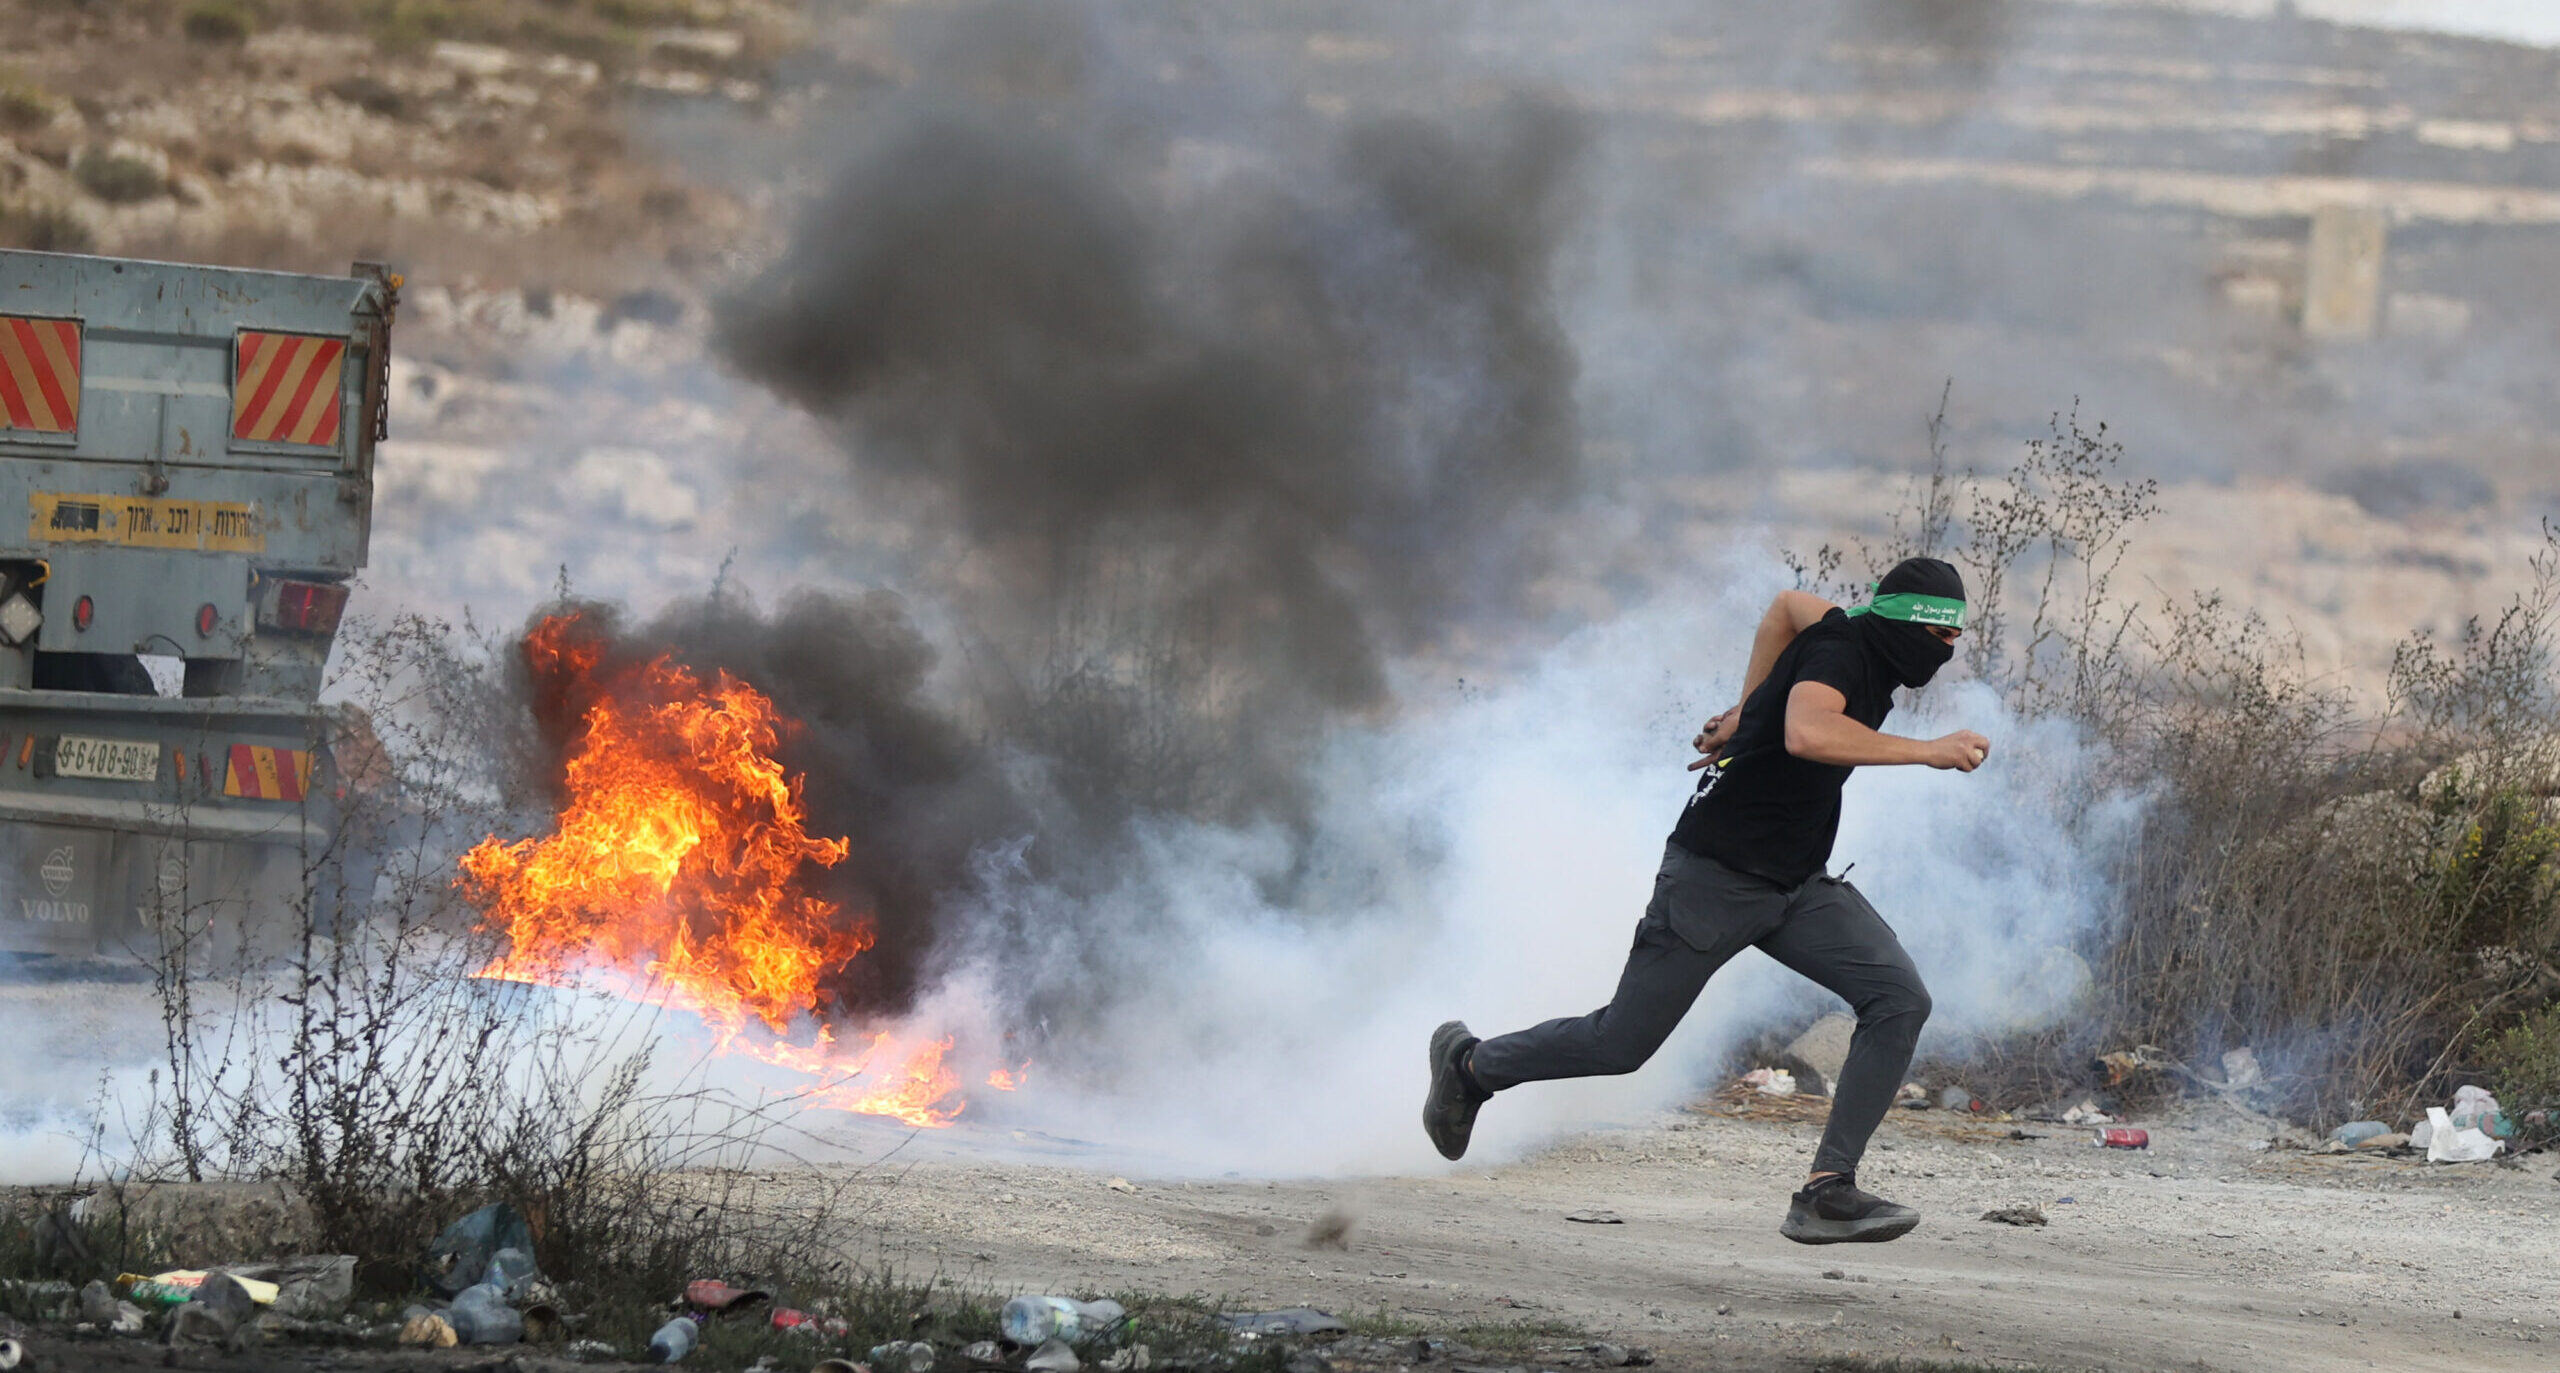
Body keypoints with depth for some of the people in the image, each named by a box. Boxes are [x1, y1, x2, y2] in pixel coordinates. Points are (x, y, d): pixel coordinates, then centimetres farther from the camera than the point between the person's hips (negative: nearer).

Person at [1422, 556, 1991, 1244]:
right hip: (1716, 877, -8)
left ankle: (1827, 1189, -15)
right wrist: (1927, 751, -36)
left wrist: (1747, 710, 25)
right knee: (1622, 1042, 1)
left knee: (1899, 1000, -12)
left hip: (1799, 887, 8)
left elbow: (1789, 604, 27)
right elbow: (1807, 733, -43)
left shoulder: (1866, 644, 6)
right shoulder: (1838, 647, -20)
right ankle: (1470, 1064, 29)